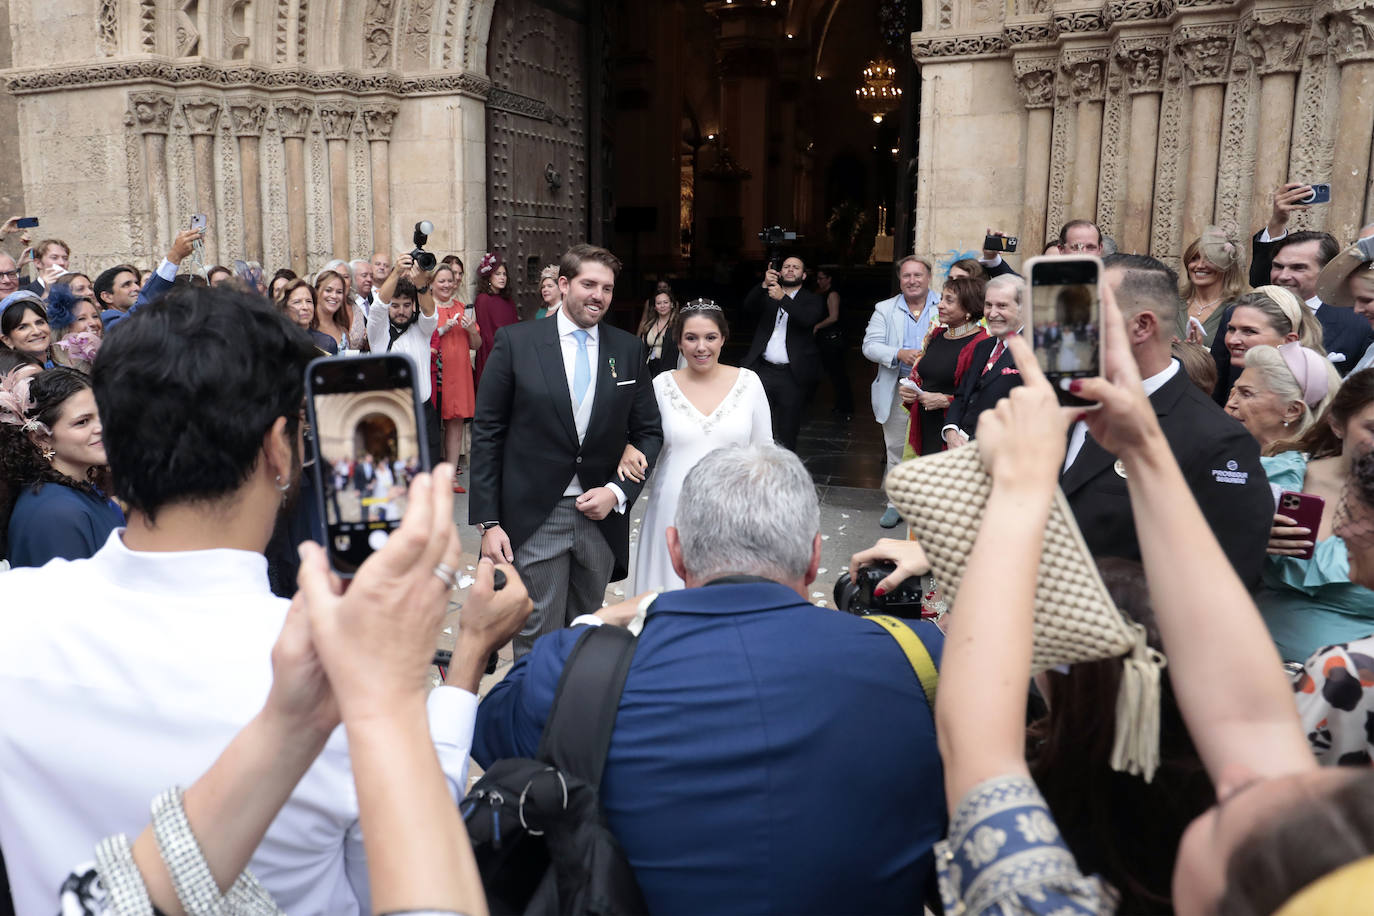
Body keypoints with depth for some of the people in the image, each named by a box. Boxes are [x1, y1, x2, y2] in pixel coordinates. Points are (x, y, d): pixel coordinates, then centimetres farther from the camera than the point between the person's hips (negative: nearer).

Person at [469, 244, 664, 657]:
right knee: (537, 644, 3)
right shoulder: (515, 341, -3)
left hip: (601, 515, 3)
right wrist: (487, 522, -7)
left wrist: (618, 491, -7)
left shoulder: (629, 349, 5)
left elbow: (649, 432, 9)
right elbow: (487, 433, -3)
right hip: (533, 517, -2)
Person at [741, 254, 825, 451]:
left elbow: (808, 319, -15)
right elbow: (748, 308, -4)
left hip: (792, 375, -2)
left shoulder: (812, 300, 6)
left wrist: (783, 298, -24)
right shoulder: (767, 295, 14)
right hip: (762, 370, 2)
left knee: (787, 431, 4)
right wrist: (764, 285, -19)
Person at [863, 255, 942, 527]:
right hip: (897, 391, 2)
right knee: (896, 449, 9)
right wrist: (899, 354, -19)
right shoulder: (885, 309, 7)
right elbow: (869, 345, -2)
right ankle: (896, 503, 22)